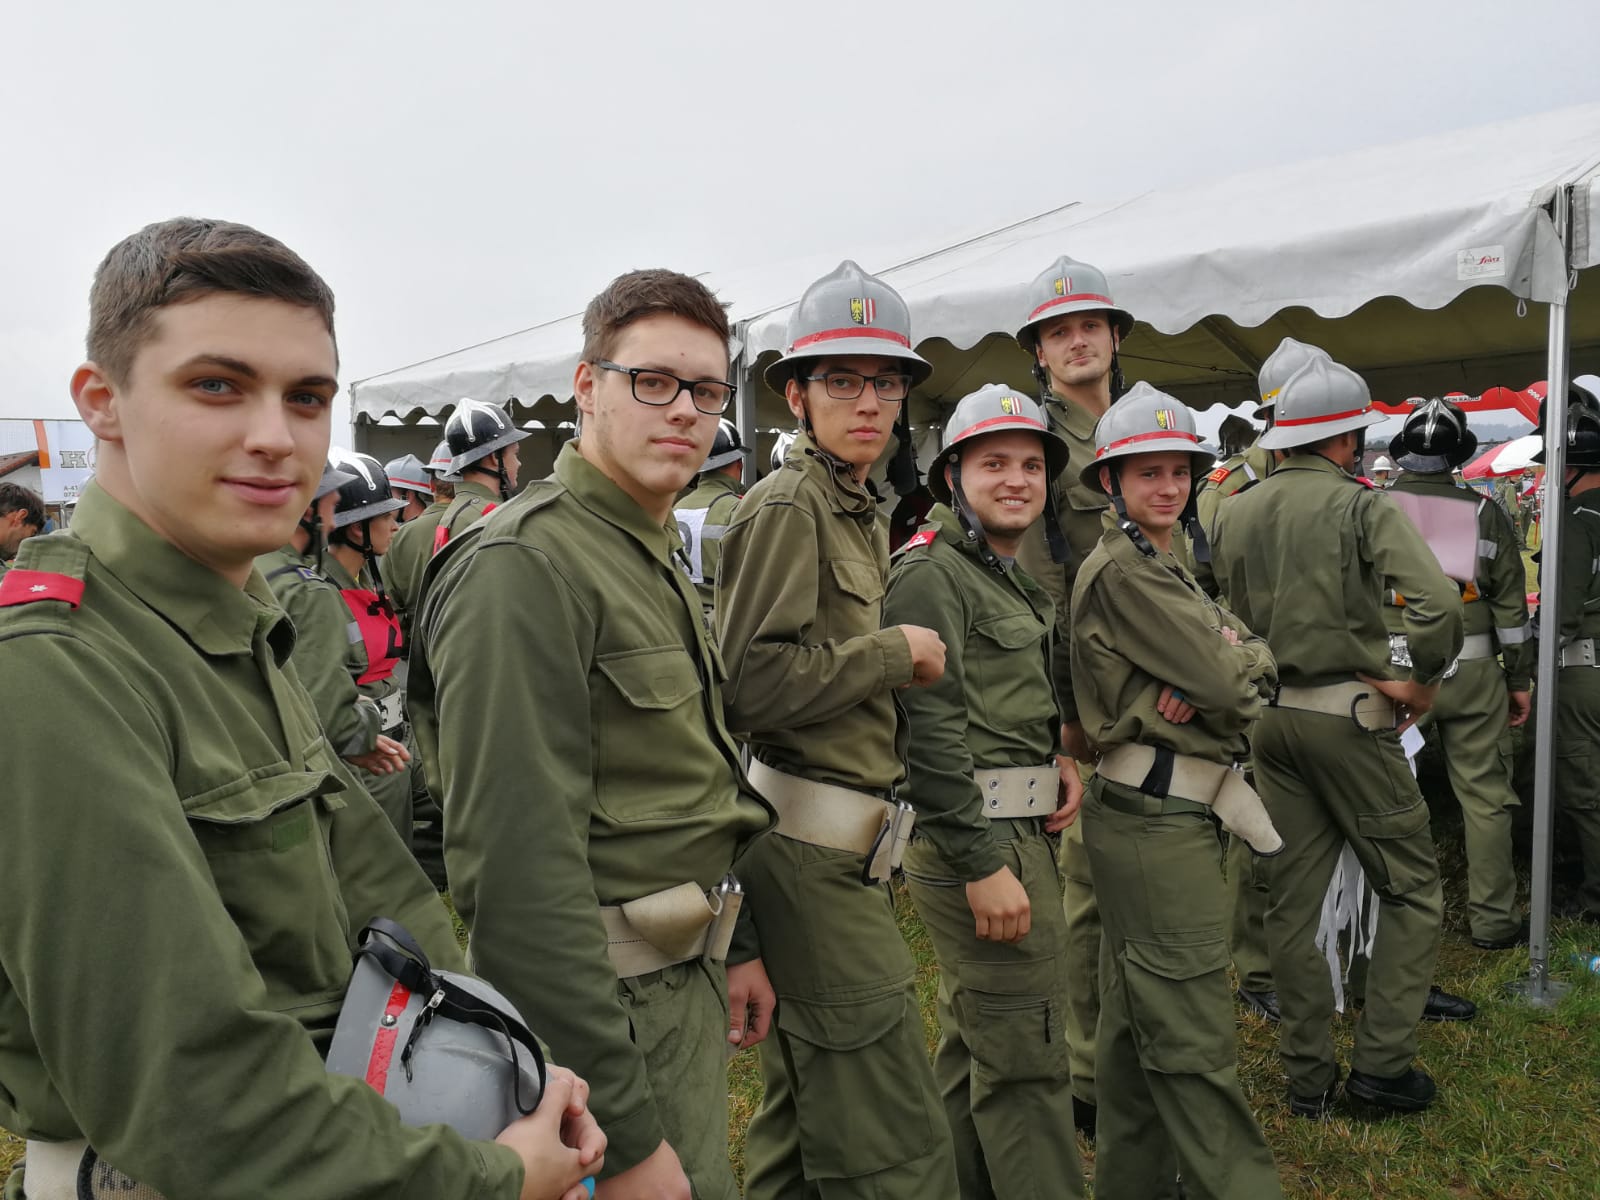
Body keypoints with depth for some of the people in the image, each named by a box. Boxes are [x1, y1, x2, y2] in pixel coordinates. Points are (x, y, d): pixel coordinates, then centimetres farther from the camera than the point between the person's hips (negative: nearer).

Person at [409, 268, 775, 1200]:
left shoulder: (658, 556, 10)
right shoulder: (522, 568, -21)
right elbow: (519, 873, -26)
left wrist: (733, 946, 17)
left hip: (688, 980, 9)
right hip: (605, 1011, -9)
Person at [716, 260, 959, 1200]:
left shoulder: (865, 515, 18)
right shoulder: (788, 505, -12)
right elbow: (751, 684, -22)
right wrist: (897, 650, -14)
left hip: (842, 847, 9)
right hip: (815, 848, -9)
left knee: (804, 1107, 20)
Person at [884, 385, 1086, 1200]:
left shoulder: (1011, 580, 17)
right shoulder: (932, 575, -14)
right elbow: (931, 730, -21)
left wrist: (1054, 760, 5)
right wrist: (983, 863, -22)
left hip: (1016, 829, 10)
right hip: (977, 838, -10)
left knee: (973, 1042, 20)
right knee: (1026, 1059, -2)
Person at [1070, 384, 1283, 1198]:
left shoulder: (1162, 565, 17)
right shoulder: (1122, 572, -14)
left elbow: (1260, 670, 8)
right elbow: (1235, 683, -19)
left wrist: (1213, 677, -13)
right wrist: (1235, 662, 2)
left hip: (1149, 814, 10)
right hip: (1158, 817, -10)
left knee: (1137, 1023, 18)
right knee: (1194, 1040, -1)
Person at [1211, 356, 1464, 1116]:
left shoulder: (1234, 514, 6)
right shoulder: (1361, 505, -9)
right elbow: (1438, 602, -21)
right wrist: (1423, 681, -7)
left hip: (1269, 718, 6)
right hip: (1347, 713, -5)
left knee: (1292, 900, 12)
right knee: (1412, 889, 11)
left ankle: (1307, 1077, 20)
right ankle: (1381, 1062, 11)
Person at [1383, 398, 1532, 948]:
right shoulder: (1485, 512, -2)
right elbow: (1511, 604, 1)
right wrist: (1520, 679, 10)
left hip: (1389, 670, 0)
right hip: (1470, 672, 0)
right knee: (1485, 795, 9)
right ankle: (1492, 920, 17)